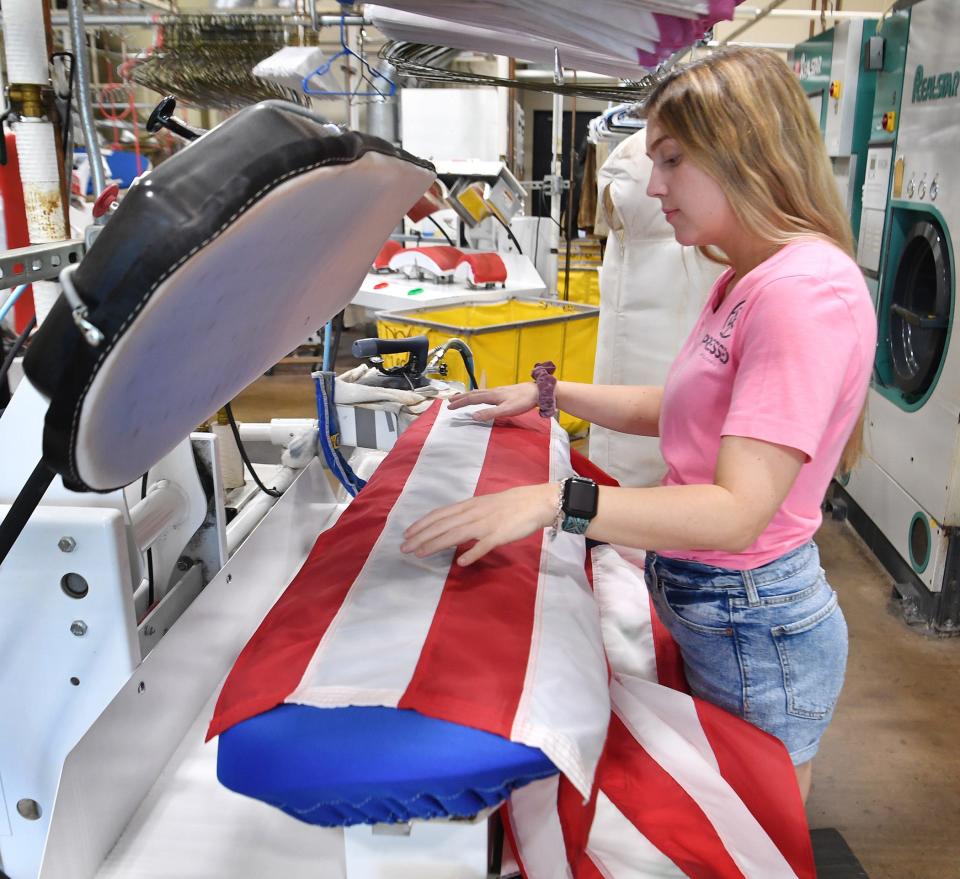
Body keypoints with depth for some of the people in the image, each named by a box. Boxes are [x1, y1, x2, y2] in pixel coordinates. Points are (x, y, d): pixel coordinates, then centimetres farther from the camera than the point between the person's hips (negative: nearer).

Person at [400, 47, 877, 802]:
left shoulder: (806, 291, -24)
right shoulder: (745, 280, 8)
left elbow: (737, 512, -29)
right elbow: (681, 411, 18)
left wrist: (553, 502, -36)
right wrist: (552, 394, 12)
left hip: (754, 630, -9)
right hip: (700, 609, 9)